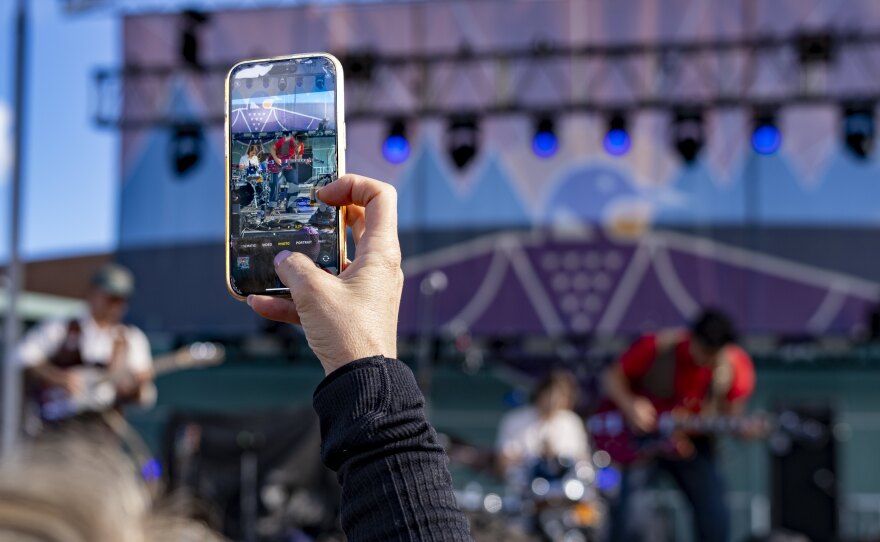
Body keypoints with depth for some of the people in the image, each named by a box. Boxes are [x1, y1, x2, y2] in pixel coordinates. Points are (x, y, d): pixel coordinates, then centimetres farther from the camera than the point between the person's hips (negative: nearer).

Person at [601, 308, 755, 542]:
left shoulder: (737, 367, -16)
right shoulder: (655, 348, -23)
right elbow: (613, 376, -8)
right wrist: (630, 406, -26)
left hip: (692, 441, 3)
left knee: (715, 519, -2)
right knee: (629, 518, -16)